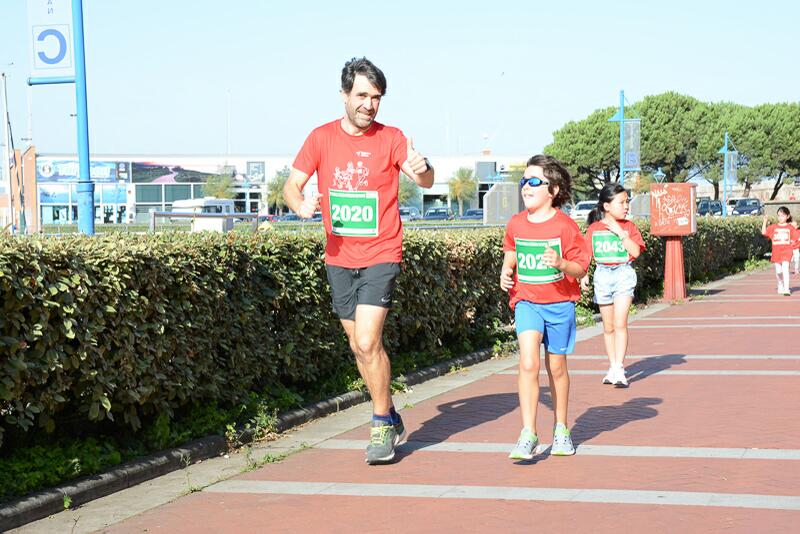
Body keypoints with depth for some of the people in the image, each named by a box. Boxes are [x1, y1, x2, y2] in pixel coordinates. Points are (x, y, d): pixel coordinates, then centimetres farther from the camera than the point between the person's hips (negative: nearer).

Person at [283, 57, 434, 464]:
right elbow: (291, 186, 2)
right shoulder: (322, 138, 1)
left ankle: (382, 427, 0)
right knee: (359, 346, 13)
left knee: (368, 342, -15)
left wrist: (421, 170, -43)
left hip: (380, 256, -4)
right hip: (339, 259, 4)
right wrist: (300, 205, -22)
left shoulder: (390, 138, -6)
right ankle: (390, 418, 31)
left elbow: (424, 180, -18)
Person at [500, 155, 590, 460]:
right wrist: (506, 271, 3)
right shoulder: (516, 224, 2)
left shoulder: (565, 226, -9)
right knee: (528, 363, -16)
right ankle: (528, 435, -14)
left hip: (559, 302, -1)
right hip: (526, 301, 2)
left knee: (557, 367, 11)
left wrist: (561, 264, -26)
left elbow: (581, 269, -7)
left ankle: (561, 430, 29)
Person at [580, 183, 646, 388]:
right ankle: (612, 367, 18)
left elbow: (636, 251, -8)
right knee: (608, 327, 9)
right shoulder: (594, 229, 4)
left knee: (620, 324, -12)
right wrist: (584, 275, -6)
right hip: (602, 275, 2)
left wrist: (620, 233, -13)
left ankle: (619, 370, -14)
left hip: (623, 274, -2)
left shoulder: (628, 227, 3)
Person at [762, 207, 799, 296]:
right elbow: (764, 232, -3)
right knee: (778, 271, 8)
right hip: (776, 252, 2)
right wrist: (765, 221, -7)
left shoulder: (790, 228, 6)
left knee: (785, 269, -16)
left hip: (786, 251, -2)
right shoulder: (773, 227, 6)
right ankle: (780, 287, 31)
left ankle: (786, 289, -16)